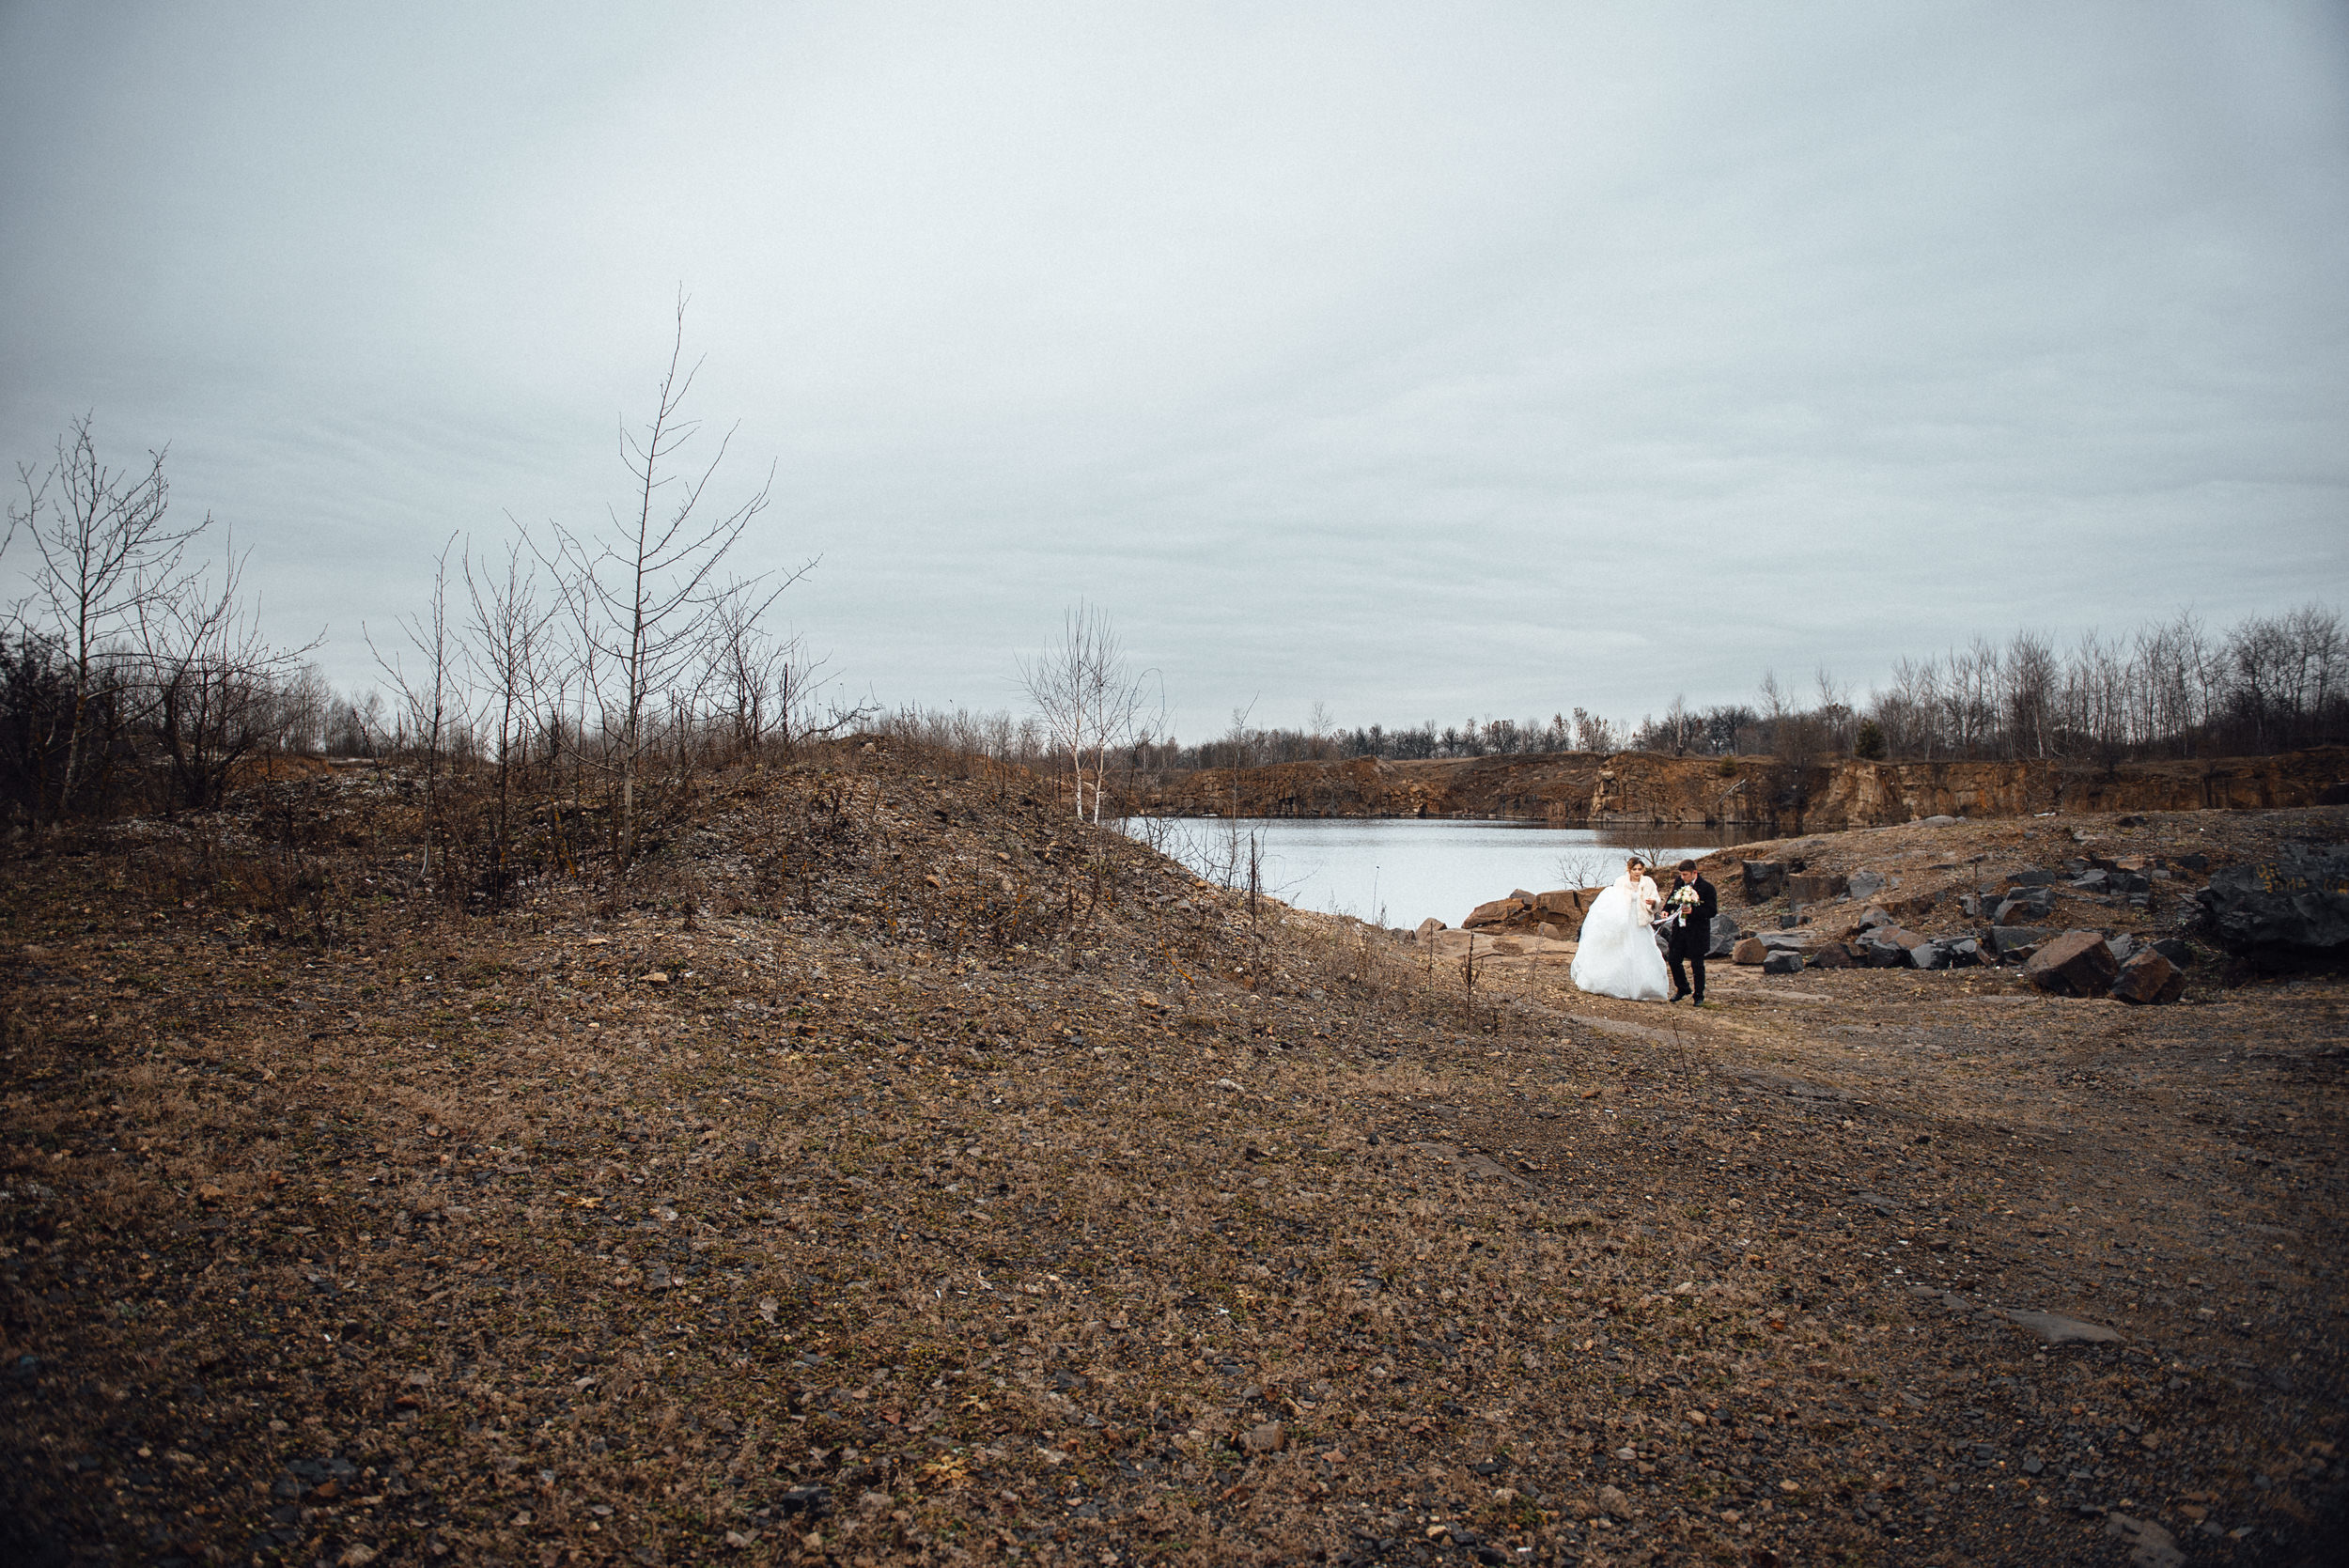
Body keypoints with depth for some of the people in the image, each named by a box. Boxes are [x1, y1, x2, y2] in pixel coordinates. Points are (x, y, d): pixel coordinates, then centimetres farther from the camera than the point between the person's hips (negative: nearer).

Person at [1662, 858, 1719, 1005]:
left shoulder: (1707, 887, -13)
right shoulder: (1679, 882, 3)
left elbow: (1713, 911, -14)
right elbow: (1672, 898, 19)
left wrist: (1693, 911, -26)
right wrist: (1666, 910, -1)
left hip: (1697, 932, -5)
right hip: (1679, 929, 6)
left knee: (1697, 965, 3)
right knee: (1673, 960, 11)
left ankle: (1699, 996, 19)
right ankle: (1682, 989, 32)